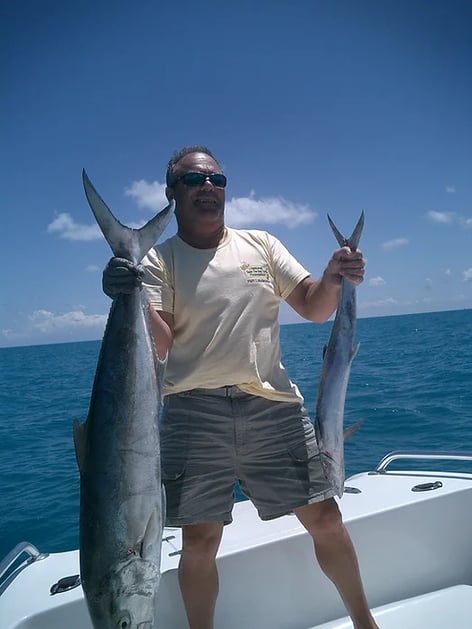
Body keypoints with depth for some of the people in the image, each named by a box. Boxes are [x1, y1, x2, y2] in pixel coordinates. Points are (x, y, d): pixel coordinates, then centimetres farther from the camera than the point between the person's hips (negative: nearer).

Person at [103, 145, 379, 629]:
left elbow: (314, 309, 9)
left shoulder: (261, 245, 12)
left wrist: (333, 279, -12)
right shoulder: (158, 260, 4)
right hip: (194, 412, -1)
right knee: (199, 540, 6)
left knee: (325, 519, 8)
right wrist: (129, 297, -26)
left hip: (273, 406, 2)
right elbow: (157, 346, -8)